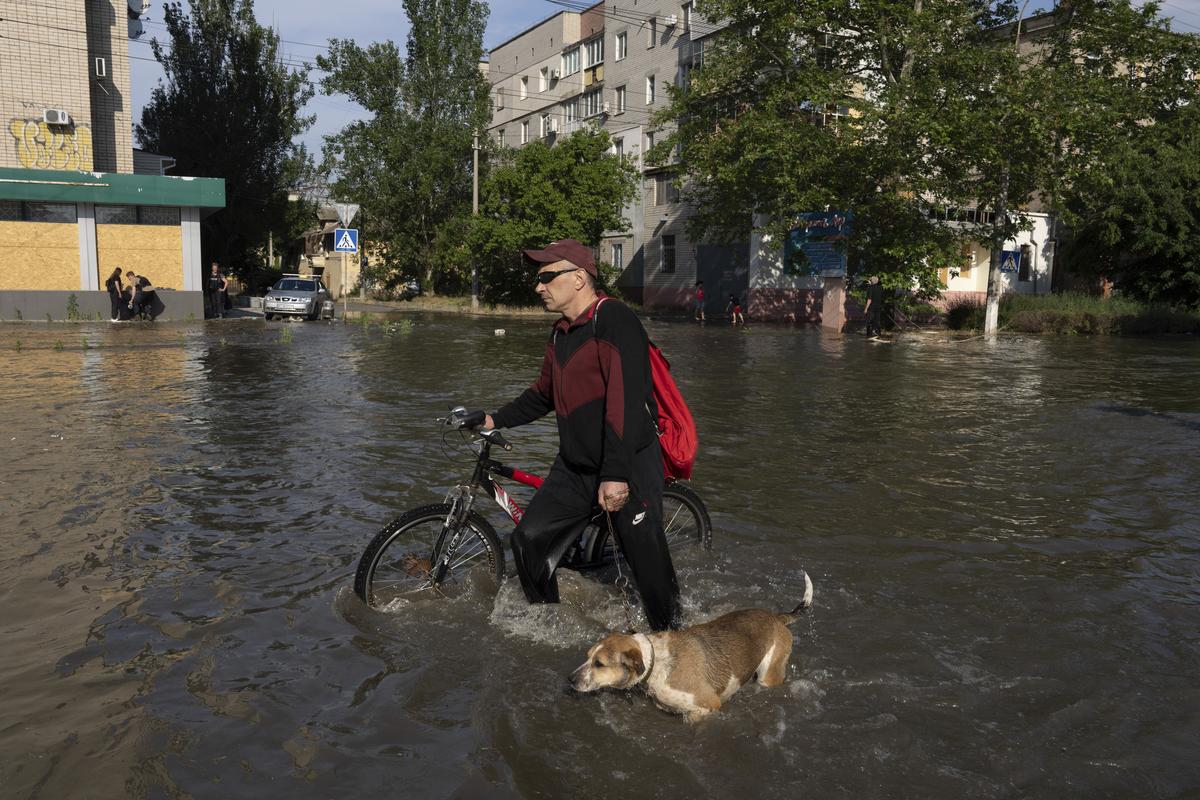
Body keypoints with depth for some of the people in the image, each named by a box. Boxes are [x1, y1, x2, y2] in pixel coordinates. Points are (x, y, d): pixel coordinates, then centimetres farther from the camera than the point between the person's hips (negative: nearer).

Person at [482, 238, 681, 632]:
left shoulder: (615, 320, -16)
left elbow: (626, 400, -24)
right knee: (529, 539, 1)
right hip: (574, 466, 8)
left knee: (647, 560, -2)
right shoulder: (561, 333, 13)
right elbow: (543, 394, 26)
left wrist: (616, 474, -29)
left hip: (628, 464, -8)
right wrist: (495, 421, 18)